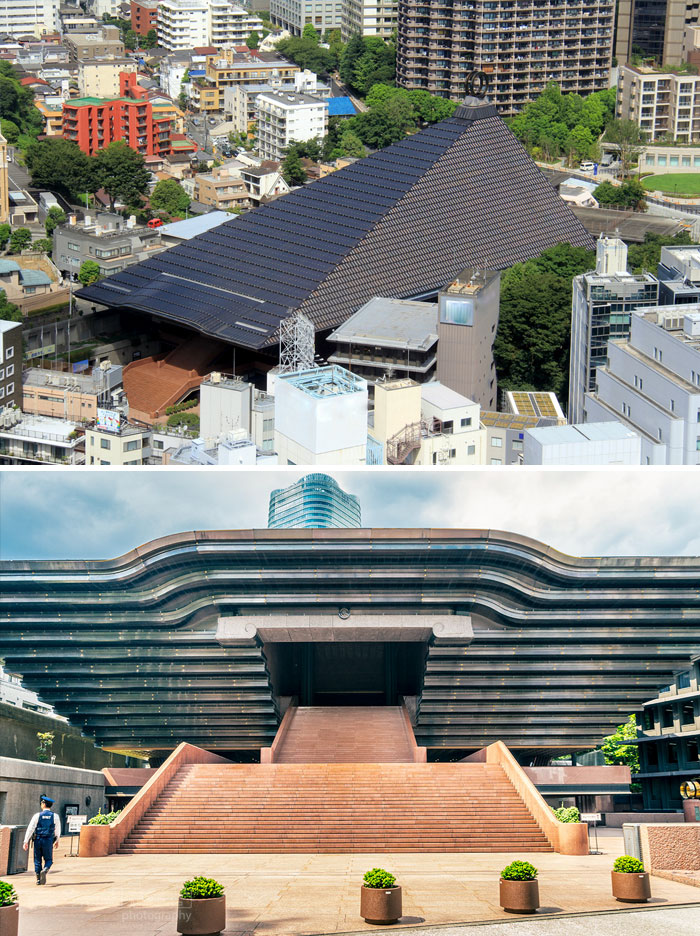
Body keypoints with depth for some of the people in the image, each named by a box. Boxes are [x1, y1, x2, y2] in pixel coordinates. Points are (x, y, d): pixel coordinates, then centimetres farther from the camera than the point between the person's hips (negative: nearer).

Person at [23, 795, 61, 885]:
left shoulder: (37, 815, -5)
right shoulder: (55, 816, -1)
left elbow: (30, 829, -7)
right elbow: (57, 830, 7)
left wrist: (26, 841, -5)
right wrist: (57, 840, 24)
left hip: (38, 840, 0)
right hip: (48, 842, 0)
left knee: (37, 860, 12)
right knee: (48, 860, 11)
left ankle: (38, 879, 11)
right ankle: (44, 871, -20)